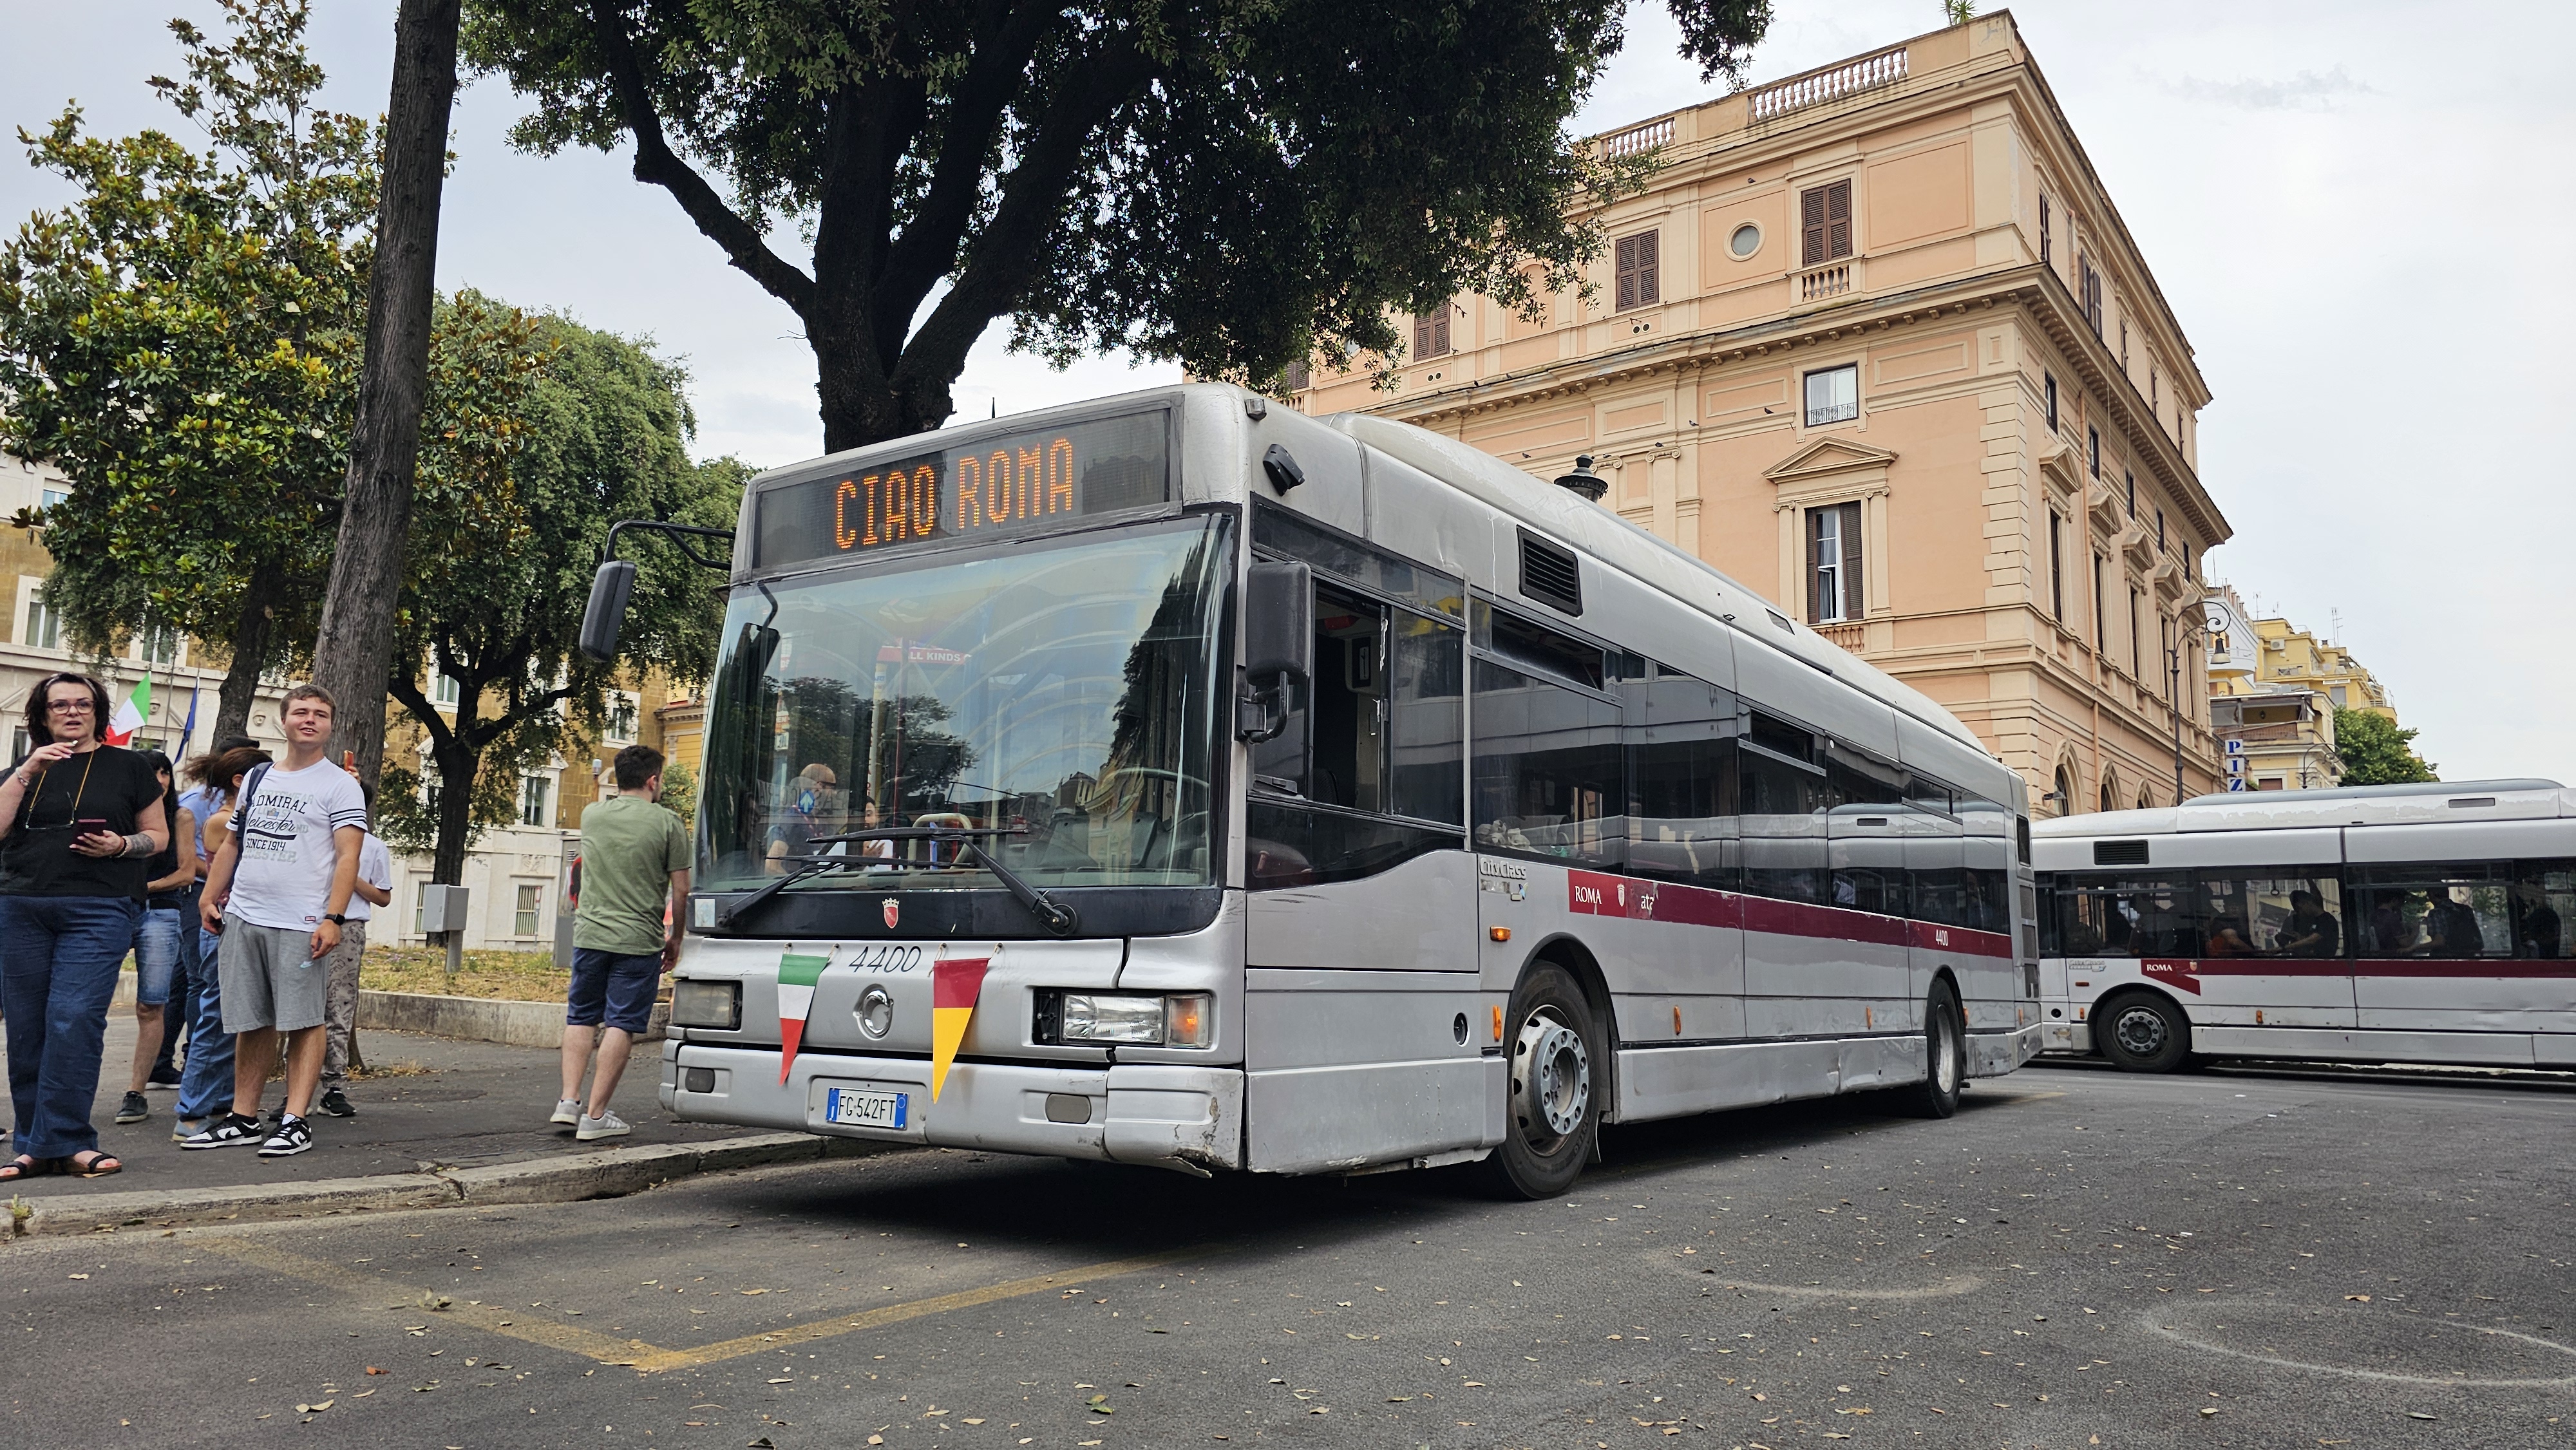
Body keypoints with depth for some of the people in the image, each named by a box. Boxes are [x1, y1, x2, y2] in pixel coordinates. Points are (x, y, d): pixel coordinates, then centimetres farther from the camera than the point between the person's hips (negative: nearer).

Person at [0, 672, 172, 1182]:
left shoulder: (127, 767, 10)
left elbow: (158, 835, 11)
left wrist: (122, 845, -9)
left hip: (98, 913, -3)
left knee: (73, 1020, -14)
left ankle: (61, 1141, -8)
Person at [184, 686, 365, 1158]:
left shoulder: (339, 785, -1)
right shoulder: (257, 778, 18)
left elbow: (348, 857, -9)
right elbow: (232, 844, 25)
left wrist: (333, 918, -17)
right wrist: (210, 897, 15)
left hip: (300, 924, -6)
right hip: (242, 918, 6)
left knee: (303, 1022, -5)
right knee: (251, 1023, 9)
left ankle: (296, 1122, -3)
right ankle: (243, 1119, 16)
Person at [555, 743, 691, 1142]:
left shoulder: (591, 816, 6)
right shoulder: (667, 823, -5)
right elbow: (680, 891, -2)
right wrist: (675, 937, 9)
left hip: (589, 933, 4)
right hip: (639, 940, -4)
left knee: (580, 1018, 17)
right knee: (621, 1025, 1)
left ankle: (569, 1101, 11)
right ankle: (595, 1116, 1)